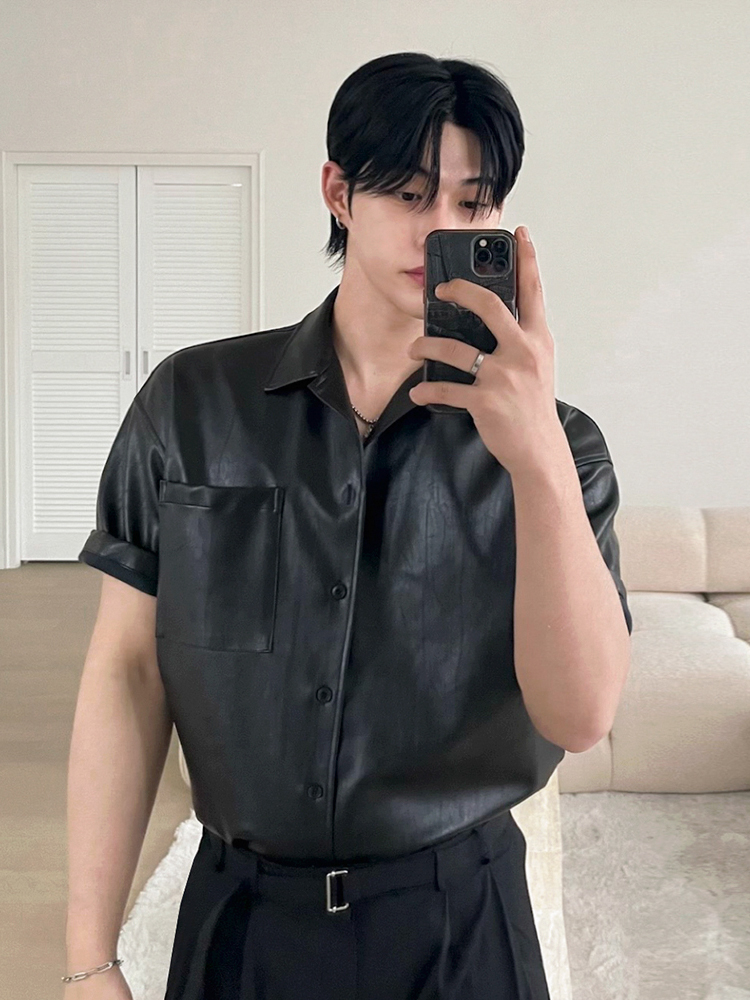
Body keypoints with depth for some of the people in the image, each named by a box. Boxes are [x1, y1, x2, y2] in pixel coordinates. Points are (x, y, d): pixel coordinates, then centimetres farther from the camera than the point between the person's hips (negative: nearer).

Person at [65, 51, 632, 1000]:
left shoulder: (549, 441, -8)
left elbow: (579, 716, -19)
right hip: (239, 918, 1)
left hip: (454, 922, 0)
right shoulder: (192, 404, -7)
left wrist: (540, 457, -32)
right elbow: (130, 674, -7)